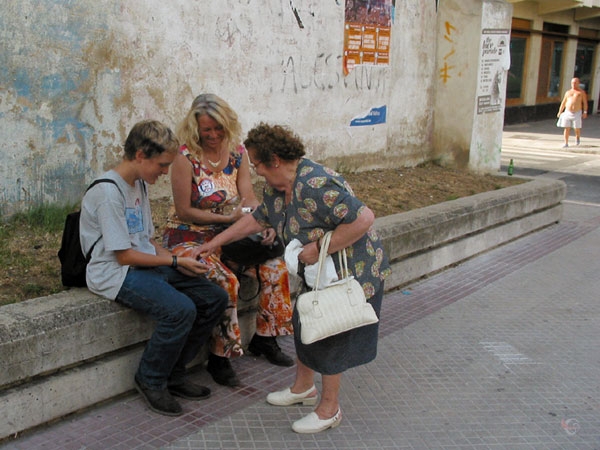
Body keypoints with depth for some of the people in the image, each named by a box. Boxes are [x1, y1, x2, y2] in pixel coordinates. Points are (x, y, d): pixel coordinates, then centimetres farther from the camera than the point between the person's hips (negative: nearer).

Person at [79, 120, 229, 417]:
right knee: (181, 310, -31)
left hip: (147, 265, 9)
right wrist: (175, 262, -12)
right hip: (116, 274, -9)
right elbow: (124, 256, -18)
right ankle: (150, 381, -5)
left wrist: (178, 262, 0)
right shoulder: (108, 192, -17)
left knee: (215, 298, -3)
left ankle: (172, 373, 8)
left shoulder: (139, 184, 13)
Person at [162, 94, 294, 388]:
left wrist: (265, 225, -22)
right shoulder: (186, 158, -14)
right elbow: (184, 211, -13)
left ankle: (264, 338, 9)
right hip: (188, 239, -6)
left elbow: (249, 199, -2)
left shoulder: (237, 152, 2)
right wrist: (228, 218, -18)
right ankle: (219, 358, -10)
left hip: (226, 236, 6)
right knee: (226, 281, -30)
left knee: (275, 267, -10)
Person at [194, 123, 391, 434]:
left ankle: (329, 409, 19)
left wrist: (319, 248, -31)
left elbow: (364, 219, -35)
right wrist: (215, 243, 16)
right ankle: (303, 387, 40)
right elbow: (256, 219, 15)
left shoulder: (316, 185, -31)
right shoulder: (275, 188, 0)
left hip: (352, 270, -9)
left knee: (329, 336, 1)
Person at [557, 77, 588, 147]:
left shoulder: (582, 92, 3)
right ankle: (566, 143, 3)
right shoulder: (568, 92, 13)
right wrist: (560, 112, 12)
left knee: (577, 128, -1)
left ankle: (578, 138, 31)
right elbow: (563, 102, 16)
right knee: (567, 128, -2)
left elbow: (585, 102, -1)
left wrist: (585, 112, -10)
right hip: (568, 112, 3)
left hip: (577, 113, -3)